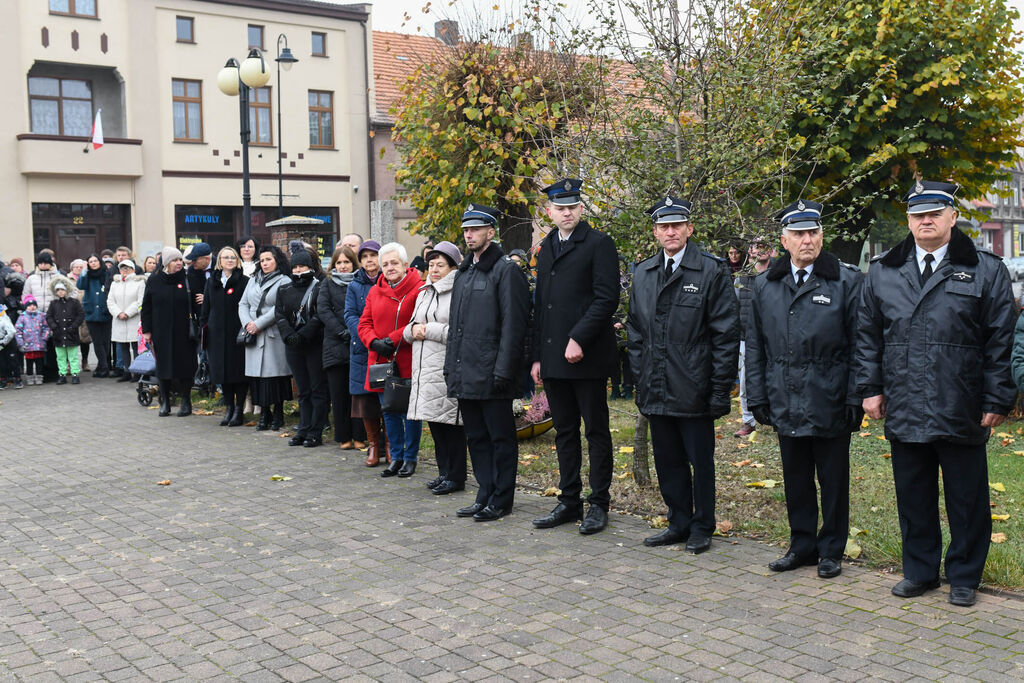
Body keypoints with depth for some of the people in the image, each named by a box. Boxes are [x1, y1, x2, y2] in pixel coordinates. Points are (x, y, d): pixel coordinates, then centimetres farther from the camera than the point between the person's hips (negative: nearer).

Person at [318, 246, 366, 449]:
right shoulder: (327, 285, 13)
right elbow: (323, 310, -1)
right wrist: (343, 332, -12)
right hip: (336, 346, 1)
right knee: (339, 392, 1)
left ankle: (359, 436, 5)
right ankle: (343, 436, 9)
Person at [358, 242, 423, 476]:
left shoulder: (418, 289, -7)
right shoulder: (375, 292, 12)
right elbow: (365, 324, 10)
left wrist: (392, 340, -19)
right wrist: (374, 342, -10)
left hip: (407, 362, -6)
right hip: (381, 361, 6)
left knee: (410, 412, 3)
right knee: (389, 411, 12)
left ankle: (410, 458, 17)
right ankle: (396, 457, 24)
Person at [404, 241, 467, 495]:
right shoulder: (424, 293, 19)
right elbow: (409, 329, 25)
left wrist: (430, 330, -14)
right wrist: (413, 329, 2)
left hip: (447, 368, -8)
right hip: (424, 368, 8)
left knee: (451, 422, -3)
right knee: (434, 422, 12)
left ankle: (456, 476, 6)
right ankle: (444, 472, 23)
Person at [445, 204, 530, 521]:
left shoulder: (505, 270, -8)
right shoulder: (463, 272, 17)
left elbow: (513, 324, -14)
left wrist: (503, 371, -19)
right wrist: (451, 366, 15)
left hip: (490, 375, -8)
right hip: (465, 375, 8)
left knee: (501, 438, 2)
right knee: (476, 438, 14)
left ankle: (501, 500, 11)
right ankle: (485, 496, 23)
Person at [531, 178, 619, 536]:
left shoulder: (598, 243, -5)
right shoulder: (547, 247, 16)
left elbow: (606, 298, -13)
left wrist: (578, 339, -19)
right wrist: (537, 355, 14)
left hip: (587, 357, -7)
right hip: (553, 358, 7)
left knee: (597, 430, 3)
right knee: (564, 431, 12)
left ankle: (599, 503, 11)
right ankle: (569, 502, 21)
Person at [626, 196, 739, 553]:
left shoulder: (713, 271, -5)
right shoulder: (643, 274, 11)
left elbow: (726, 333, -7)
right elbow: (635, 330, 17)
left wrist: (720, 387, -11)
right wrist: (640, 376, 10)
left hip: (694, 389, -5)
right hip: (657, 390, 5)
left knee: (700, 460, 6)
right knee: (667, 460, 13)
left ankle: (702, 528, 21)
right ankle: (679, 523, 28)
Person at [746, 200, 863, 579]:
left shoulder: (847, 281, -1)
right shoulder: (764, 285, 8)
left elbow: (859, 345, -3)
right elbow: (755, 346, 11)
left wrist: (855, 398, -8)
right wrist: (757, 397, 6)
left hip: (830, 403, -3)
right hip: (785, 403, 3)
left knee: (833, 480, 8)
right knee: (795, 478, 12)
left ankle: (831, 550, 22)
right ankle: (802, 545, 27)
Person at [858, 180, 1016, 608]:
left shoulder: (986, 271, 1)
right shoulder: (882, 271, 9)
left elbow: (1001, 342, -1)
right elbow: (868, 335, 11)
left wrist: (997, 400, -5)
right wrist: (870, 387, 4)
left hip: (961, 412, -2)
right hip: (904, 411, 2)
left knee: (966, 499, 9)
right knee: (913, 496, 12)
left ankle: (963, 577, 24)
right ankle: (919, 570, 27)